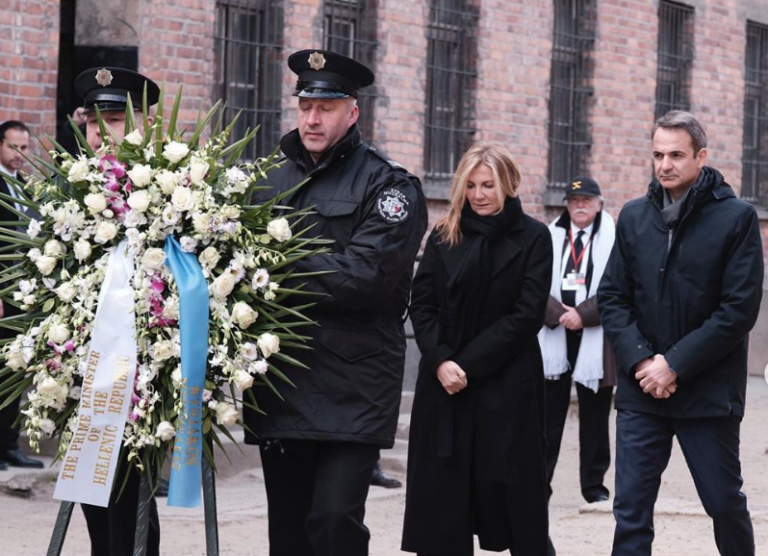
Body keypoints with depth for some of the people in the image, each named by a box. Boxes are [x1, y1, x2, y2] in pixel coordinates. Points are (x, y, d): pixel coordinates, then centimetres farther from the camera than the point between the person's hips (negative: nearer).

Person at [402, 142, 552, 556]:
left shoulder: (532, 237, 0)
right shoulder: (444, 235, 8)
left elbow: (527, 315, -7)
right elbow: (422, 304, 3)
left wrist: (469, 364, -13)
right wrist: (441, 360, -13)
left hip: (507, 386, -2)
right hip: (444, 381, 3)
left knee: (513, 488, 1)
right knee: (442, 494, 2)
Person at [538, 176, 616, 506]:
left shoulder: (613, 240, 1)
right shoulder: (549, 238, 9)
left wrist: (582, 315, -14)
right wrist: (559, 314, -12)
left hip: (595, 339, -1)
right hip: (553, 337, 2)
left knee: (594, 414, 6)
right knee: (549, 412, 2)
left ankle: (594, 484, 14)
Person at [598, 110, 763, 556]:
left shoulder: (737, 217, -6)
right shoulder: (634, 216, 7)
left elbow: (740, 308, -11)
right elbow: (612, 297, 6)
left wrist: (676, 364, -15)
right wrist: (639, 360, -10)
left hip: (708, 393, -3)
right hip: (641, 390, 3)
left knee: (725, 503, 9)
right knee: (631, 509, 2)